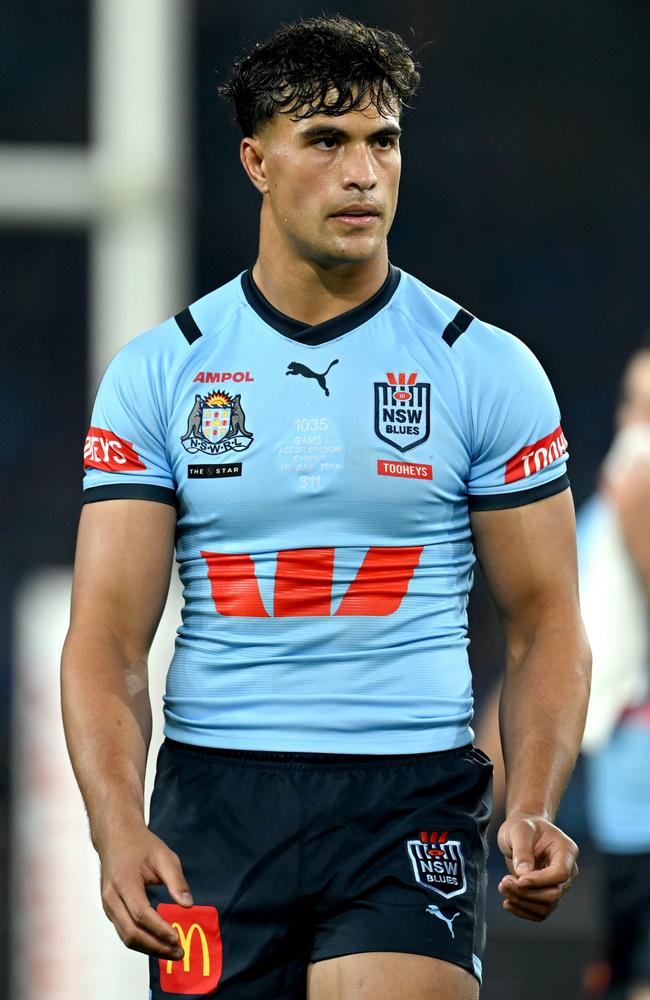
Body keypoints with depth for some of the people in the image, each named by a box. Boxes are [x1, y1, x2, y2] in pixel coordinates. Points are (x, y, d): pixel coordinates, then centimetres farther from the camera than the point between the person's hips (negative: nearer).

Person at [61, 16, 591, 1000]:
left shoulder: (488, 370, 4)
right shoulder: (158, 372, 5)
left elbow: (545, 624, 6)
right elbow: (106, 633, 1)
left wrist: (534, 812, -11)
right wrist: (119, 830, -16)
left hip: (413, 806, -1)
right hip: (214, 804, 1)